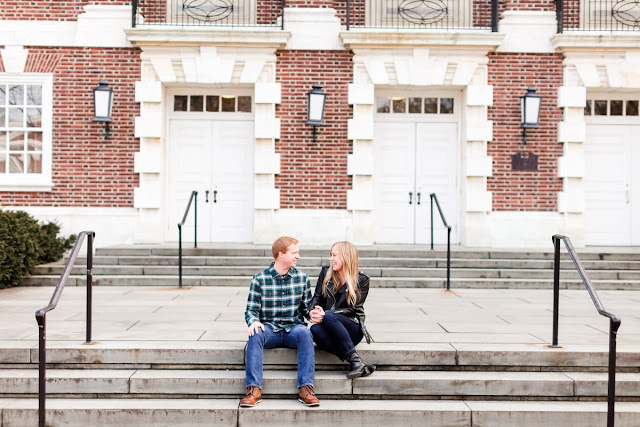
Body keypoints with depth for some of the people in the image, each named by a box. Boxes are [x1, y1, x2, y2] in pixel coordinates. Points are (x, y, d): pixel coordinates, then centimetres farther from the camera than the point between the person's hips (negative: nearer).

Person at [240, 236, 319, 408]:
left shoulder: (302, 277, 9)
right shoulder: (260, 279, 1)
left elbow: (307, 308, 12)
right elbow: (251, 310, 1)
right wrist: (254, 322, -22)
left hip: (293, 328, 1)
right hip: (269, 329, -1)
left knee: (304, 332, -33)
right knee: (255, 334, -34)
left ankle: (306, 388, -35)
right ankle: (254, 389, -36)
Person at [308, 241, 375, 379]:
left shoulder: (362, 279, -1)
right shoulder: (325, 272, 12)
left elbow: (353, 309, -7)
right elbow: (316, 298, 11)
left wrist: (325, 314, -20)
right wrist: (312, 312, -14)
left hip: (352, 329, -3)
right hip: (328, 327, 3)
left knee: (329, 317, -35)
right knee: (315, 330, -34)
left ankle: (356, 361, -33)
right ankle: (361, 367, -37)